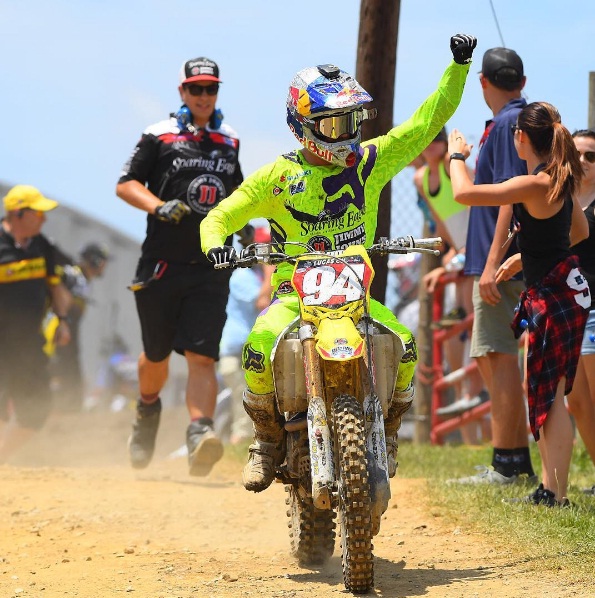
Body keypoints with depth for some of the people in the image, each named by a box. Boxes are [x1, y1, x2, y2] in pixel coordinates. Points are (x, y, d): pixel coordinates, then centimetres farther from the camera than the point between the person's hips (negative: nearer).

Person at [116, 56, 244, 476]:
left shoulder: (229, 142, 15)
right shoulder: (160, 137, 2)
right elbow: (125, 184, -3)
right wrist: (159, 206, -20)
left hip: (211, 270, 2)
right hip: (162, 265, -1)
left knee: (202, 357, -14)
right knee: (156, 355, 12)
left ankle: (199, 434, -26)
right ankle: (148, 411, 41)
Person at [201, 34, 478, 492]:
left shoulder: (370, 160, 8)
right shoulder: (278, 176, 2)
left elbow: (428, 120, 9)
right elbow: (220, 217, 5)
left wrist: (459, 66, 0)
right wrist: (215, 244, -18)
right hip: (295, 294, -2)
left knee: (405, 346, -26)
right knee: (259, 349, -32)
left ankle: (387, 435, 2)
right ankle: (268, 441, -6)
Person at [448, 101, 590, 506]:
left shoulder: (535, 184, -21)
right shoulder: (560, 180, 7)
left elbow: (464, 193, -23)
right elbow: (580, 231, 22)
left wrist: (456, 156, -3)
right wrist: (527, 256, 26)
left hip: (555, 296, -10)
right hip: (545, 293, 10)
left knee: (550, 394, -7)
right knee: (537, 389, 14)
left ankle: (558, 495, -6)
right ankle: (548, 485, 19)